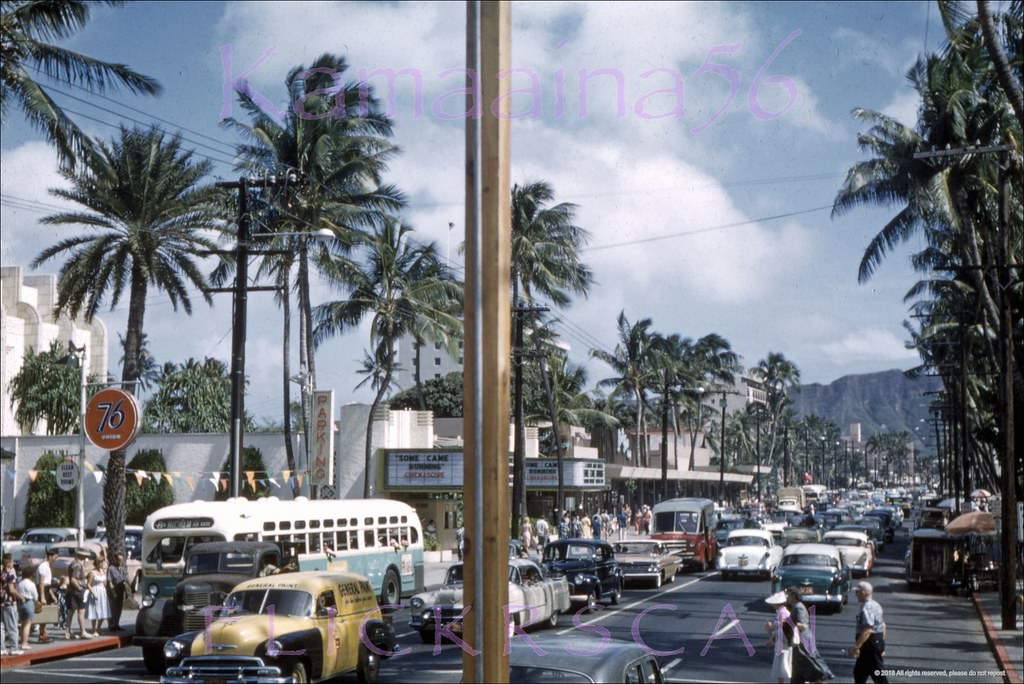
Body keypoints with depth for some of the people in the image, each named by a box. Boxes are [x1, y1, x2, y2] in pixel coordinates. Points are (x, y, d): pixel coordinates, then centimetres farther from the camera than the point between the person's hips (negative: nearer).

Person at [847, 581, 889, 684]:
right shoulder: (875, 605, 13)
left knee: (878, 675, -5)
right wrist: (882, 646, 24)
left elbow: (867, 630, -28)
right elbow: (883, 625, 19)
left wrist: (856, 647, -29)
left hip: (870, 644, -11)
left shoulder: (866, 608, -20)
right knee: (859, 672, 17)